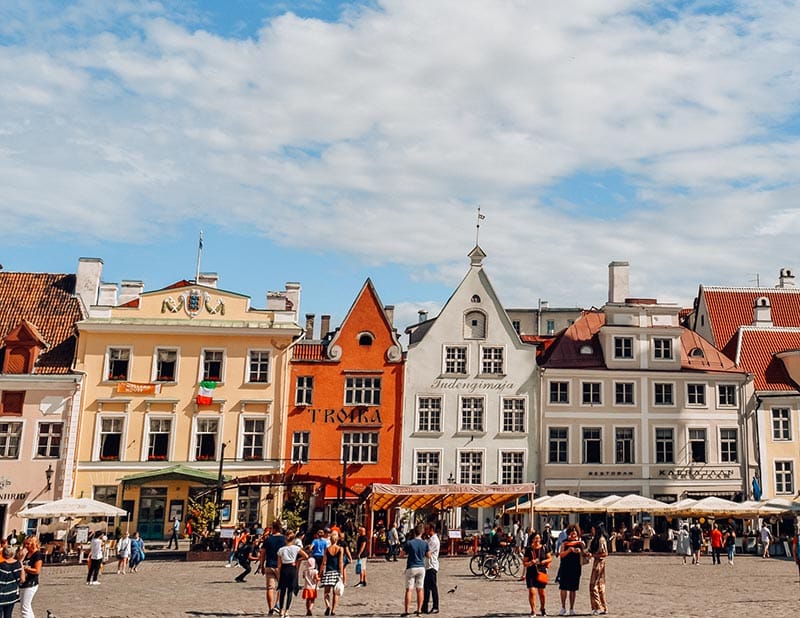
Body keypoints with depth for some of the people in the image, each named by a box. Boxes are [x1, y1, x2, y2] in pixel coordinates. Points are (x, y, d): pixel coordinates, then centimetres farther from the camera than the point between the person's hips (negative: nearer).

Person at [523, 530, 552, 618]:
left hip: (542, 572, 1)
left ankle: (542, 608, 34)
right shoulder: (528, 549, -4)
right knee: (532, 592, -11)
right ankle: (533, 611, 1)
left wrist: (545, 561, -11)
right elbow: (524, 563, -2)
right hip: (531, 573, -1)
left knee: (542, 593, 9)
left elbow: (550, 558, 9)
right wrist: (530, 563, -22)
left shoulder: (544, 547, 1)